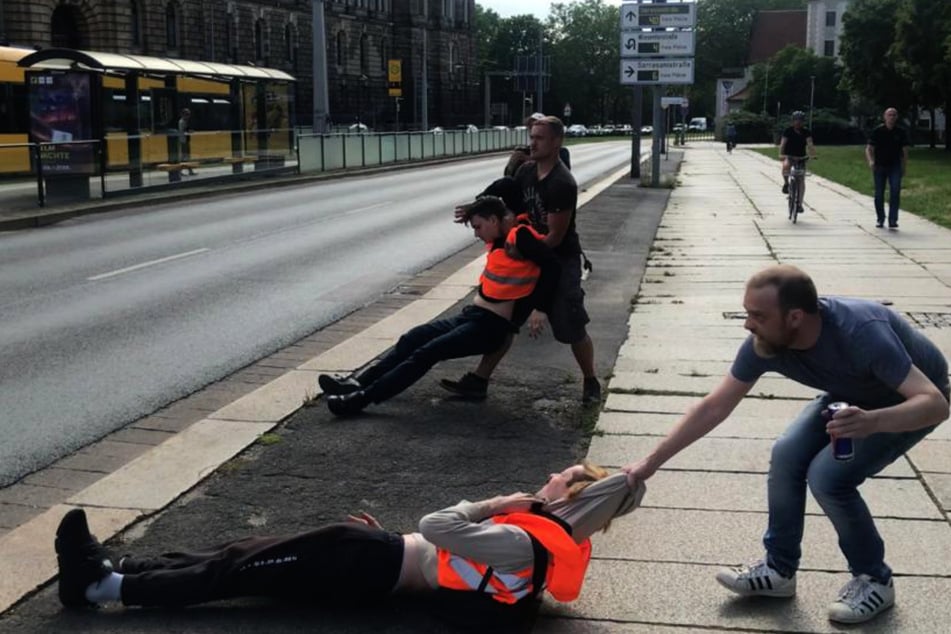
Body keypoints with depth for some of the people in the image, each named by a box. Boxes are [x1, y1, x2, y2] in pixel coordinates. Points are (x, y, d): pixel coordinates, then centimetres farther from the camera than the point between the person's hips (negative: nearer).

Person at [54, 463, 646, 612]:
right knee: (246, 554, 6)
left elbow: (438, 528, -26)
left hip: (371, 567, -8)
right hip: (383, 554, 8)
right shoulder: (546, 534, 8)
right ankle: (113, 566, 10)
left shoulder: (523, 545, -22)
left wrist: (494, 505, -12)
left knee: (239, 572, -5)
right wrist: (389, 533, 13)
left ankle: (104, 586, 2)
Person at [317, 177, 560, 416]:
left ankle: (363, 397, -19)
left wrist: (541, 309, -26)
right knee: (413, 339, 0)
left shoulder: (519, 237, -15)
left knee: (426, 353, -17)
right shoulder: (499, 237, 12)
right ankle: (358, 382, -4)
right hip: (470, 316, 10)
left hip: (490, 327, -10)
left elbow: (552, 264, -25)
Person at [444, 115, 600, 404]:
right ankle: (478, 381, 11)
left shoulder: (562, 184, -23)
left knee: (573, 329, 0)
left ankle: (591, 382, 22)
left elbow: (554, 237, -22)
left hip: (560, 263, -7)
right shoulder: (526, 171, 1)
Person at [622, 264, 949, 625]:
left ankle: (875, 580, 1)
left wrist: (873, 421, -63)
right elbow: (714, 407, -15)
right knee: (787, 456, -12)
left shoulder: (862, 333, -41)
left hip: (910, 403, -6)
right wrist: (651, 462, -16)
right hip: (854, 394, 6)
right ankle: (779, 569, 7)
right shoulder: (764, 344, -23)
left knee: (828, 476, -21)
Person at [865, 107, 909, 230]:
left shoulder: (901, 132, 0)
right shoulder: (877, 131, -4)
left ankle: (893, 221, -16)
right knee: (879, 194, 4)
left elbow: (905, 151, 8)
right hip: (879, 166, 0)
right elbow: (869, 149, -5)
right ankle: (880, 219, 23)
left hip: (895, 166, 0)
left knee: (895, 191, -16)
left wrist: (904, 168, 7)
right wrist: (870, 161, -23)